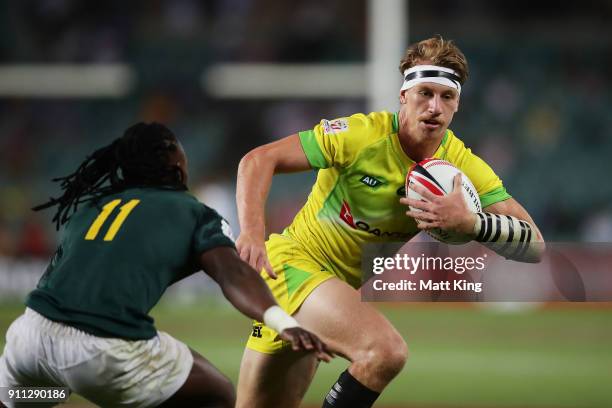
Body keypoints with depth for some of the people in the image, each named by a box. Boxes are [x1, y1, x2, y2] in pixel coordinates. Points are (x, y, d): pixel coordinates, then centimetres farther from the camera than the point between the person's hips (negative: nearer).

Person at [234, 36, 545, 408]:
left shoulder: (463, 166, -8)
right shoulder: (362, 136, -20)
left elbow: (533, 244, -15)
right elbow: (259, 160, -19)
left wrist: (469, 222, -33)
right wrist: (252, 233, -34)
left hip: (346, 287, 6)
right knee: (387, 350, -30)